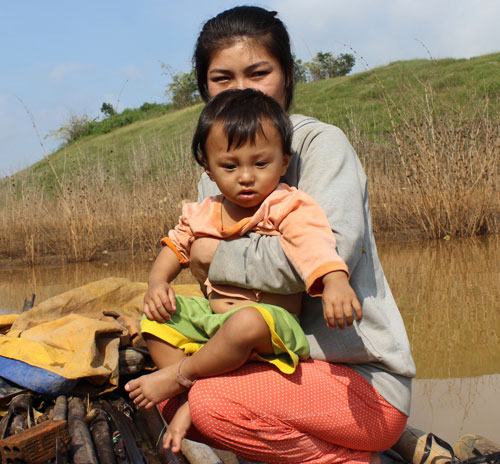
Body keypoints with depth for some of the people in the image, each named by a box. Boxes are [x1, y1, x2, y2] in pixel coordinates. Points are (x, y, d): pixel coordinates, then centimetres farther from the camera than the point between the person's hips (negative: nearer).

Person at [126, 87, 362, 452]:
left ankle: (179, 374, -14)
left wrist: (336, 283, -50)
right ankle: (193, 398, -7)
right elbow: (176, 245, 23)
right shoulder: (204, 214, 7)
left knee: (246, 323, -39)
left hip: (272, 317, -7)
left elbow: (314, 244, -30)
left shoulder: (289, 208, -12)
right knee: (154, 319, 3)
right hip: (210, 313, 7)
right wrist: (158, 282, 4)